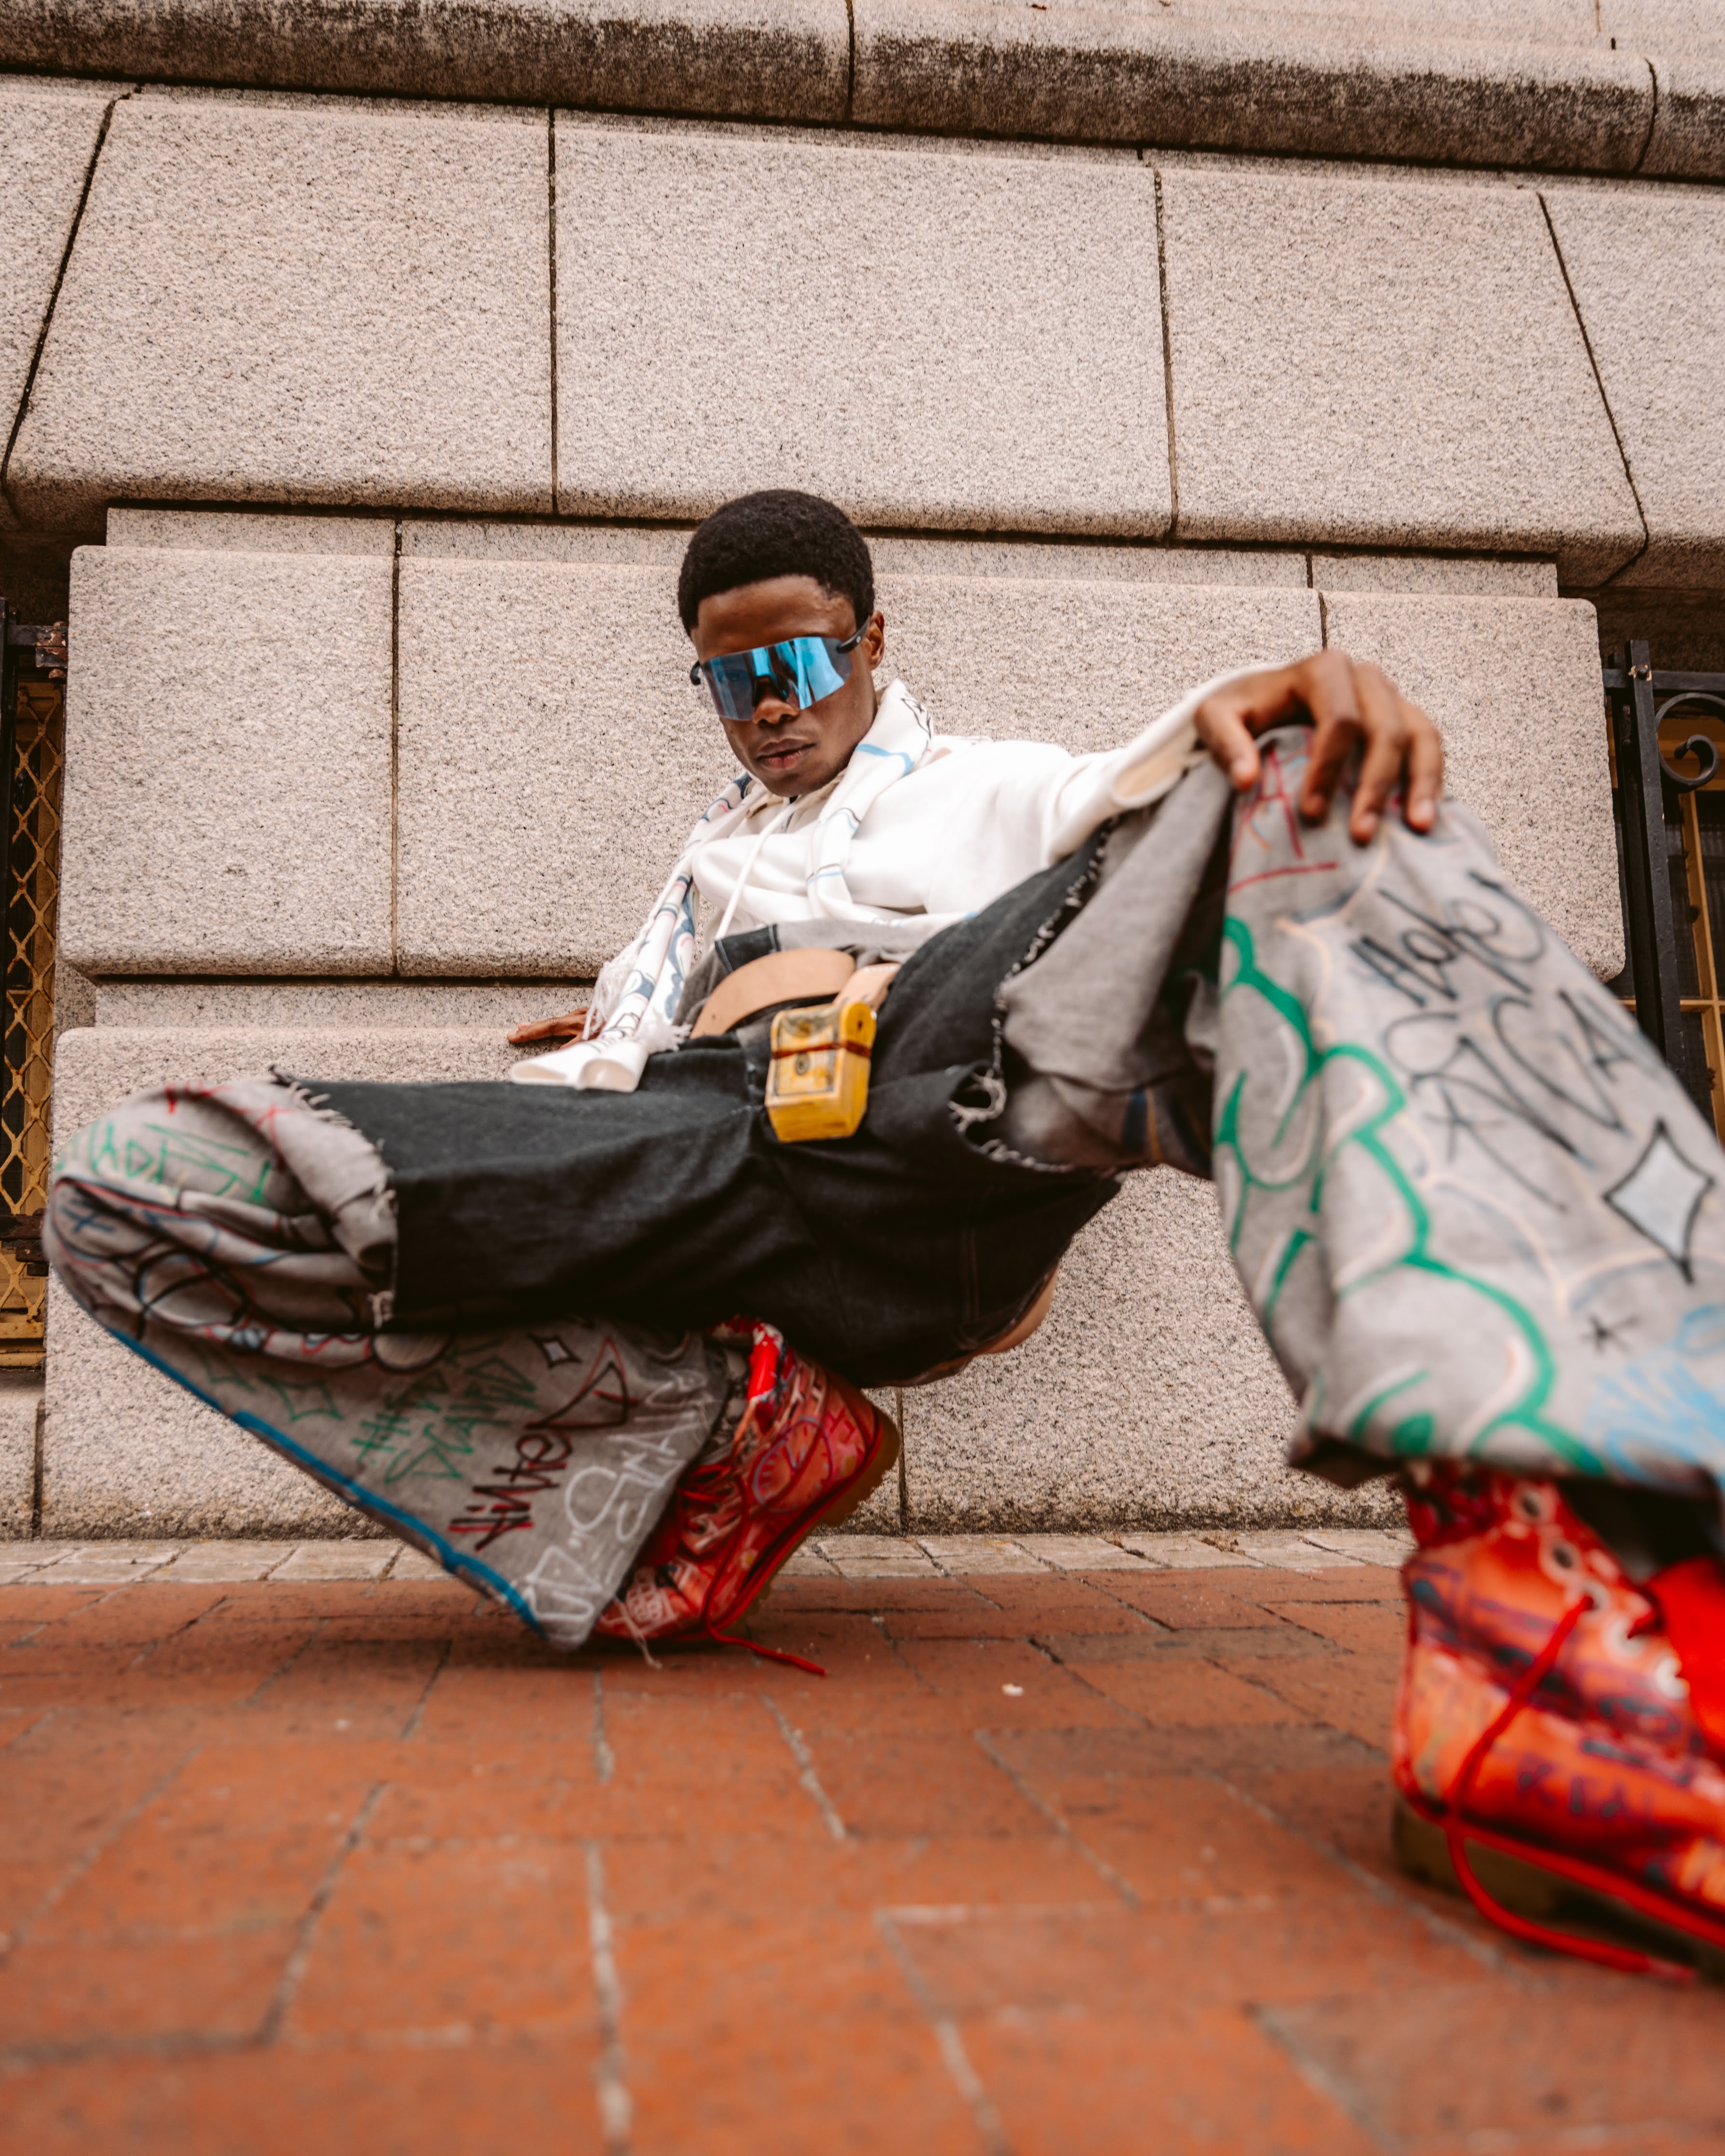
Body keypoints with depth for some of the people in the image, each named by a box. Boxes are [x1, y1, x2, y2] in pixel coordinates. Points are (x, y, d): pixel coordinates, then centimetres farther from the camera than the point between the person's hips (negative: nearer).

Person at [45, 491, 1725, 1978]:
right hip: (708, 1166, 3)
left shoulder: (986, 789, 29)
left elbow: (1145, 792, 5)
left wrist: (1246, 706, -17)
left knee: (1284, 772, -28)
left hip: (936, 1131, -2)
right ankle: (710, 1431, -13)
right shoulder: (704, 862, 41)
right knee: (121, 1187, -14)